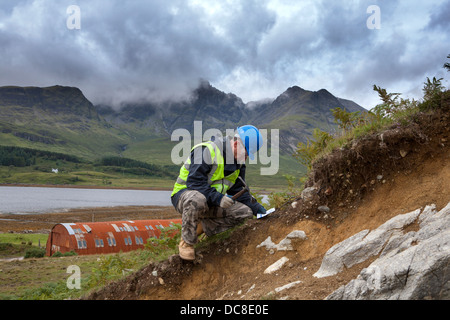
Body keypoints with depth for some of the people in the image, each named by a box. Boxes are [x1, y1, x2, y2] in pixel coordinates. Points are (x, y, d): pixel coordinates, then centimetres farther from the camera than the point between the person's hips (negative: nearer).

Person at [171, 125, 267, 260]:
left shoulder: (238, 163, 7)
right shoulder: (207, 150, -21)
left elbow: (238, 191, 12)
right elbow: (194, 182, -26)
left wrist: (256, 208, 0)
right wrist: (218, 198, -32)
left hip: (211, 204, 7)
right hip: (184, 195, -7)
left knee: (245, 211, -11)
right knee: (196, 199, -44)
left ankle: (202, 227, -1)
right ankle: (187, 242, -20)